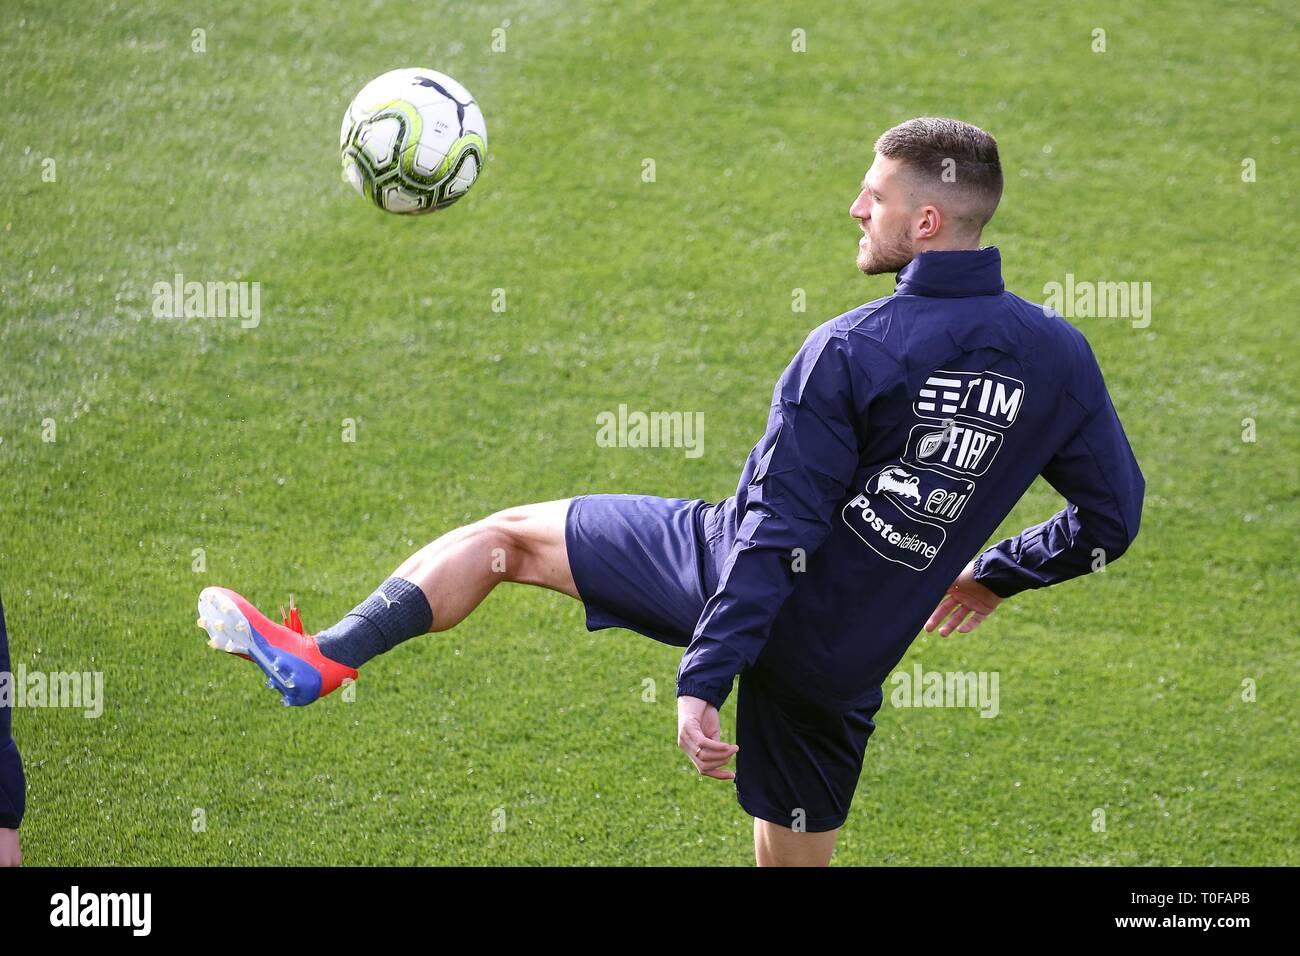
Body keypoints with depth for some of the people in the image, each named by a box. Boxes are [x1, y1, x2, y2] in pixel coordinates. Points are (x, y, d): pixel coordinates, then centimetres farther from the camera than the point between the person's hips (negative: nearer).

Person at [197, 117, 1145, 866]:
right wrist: (994, 574, 21)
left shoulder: (852, 350, -20)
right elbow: (1112, 517, 4)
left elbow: (778, 525, -22)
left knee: (505, 533, 10)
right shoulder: (1057, 354, -6)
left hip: (736, 576, -5)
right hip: (847, 662, 5)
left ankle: (319, 659, 2)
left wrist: (703, 681, -20)